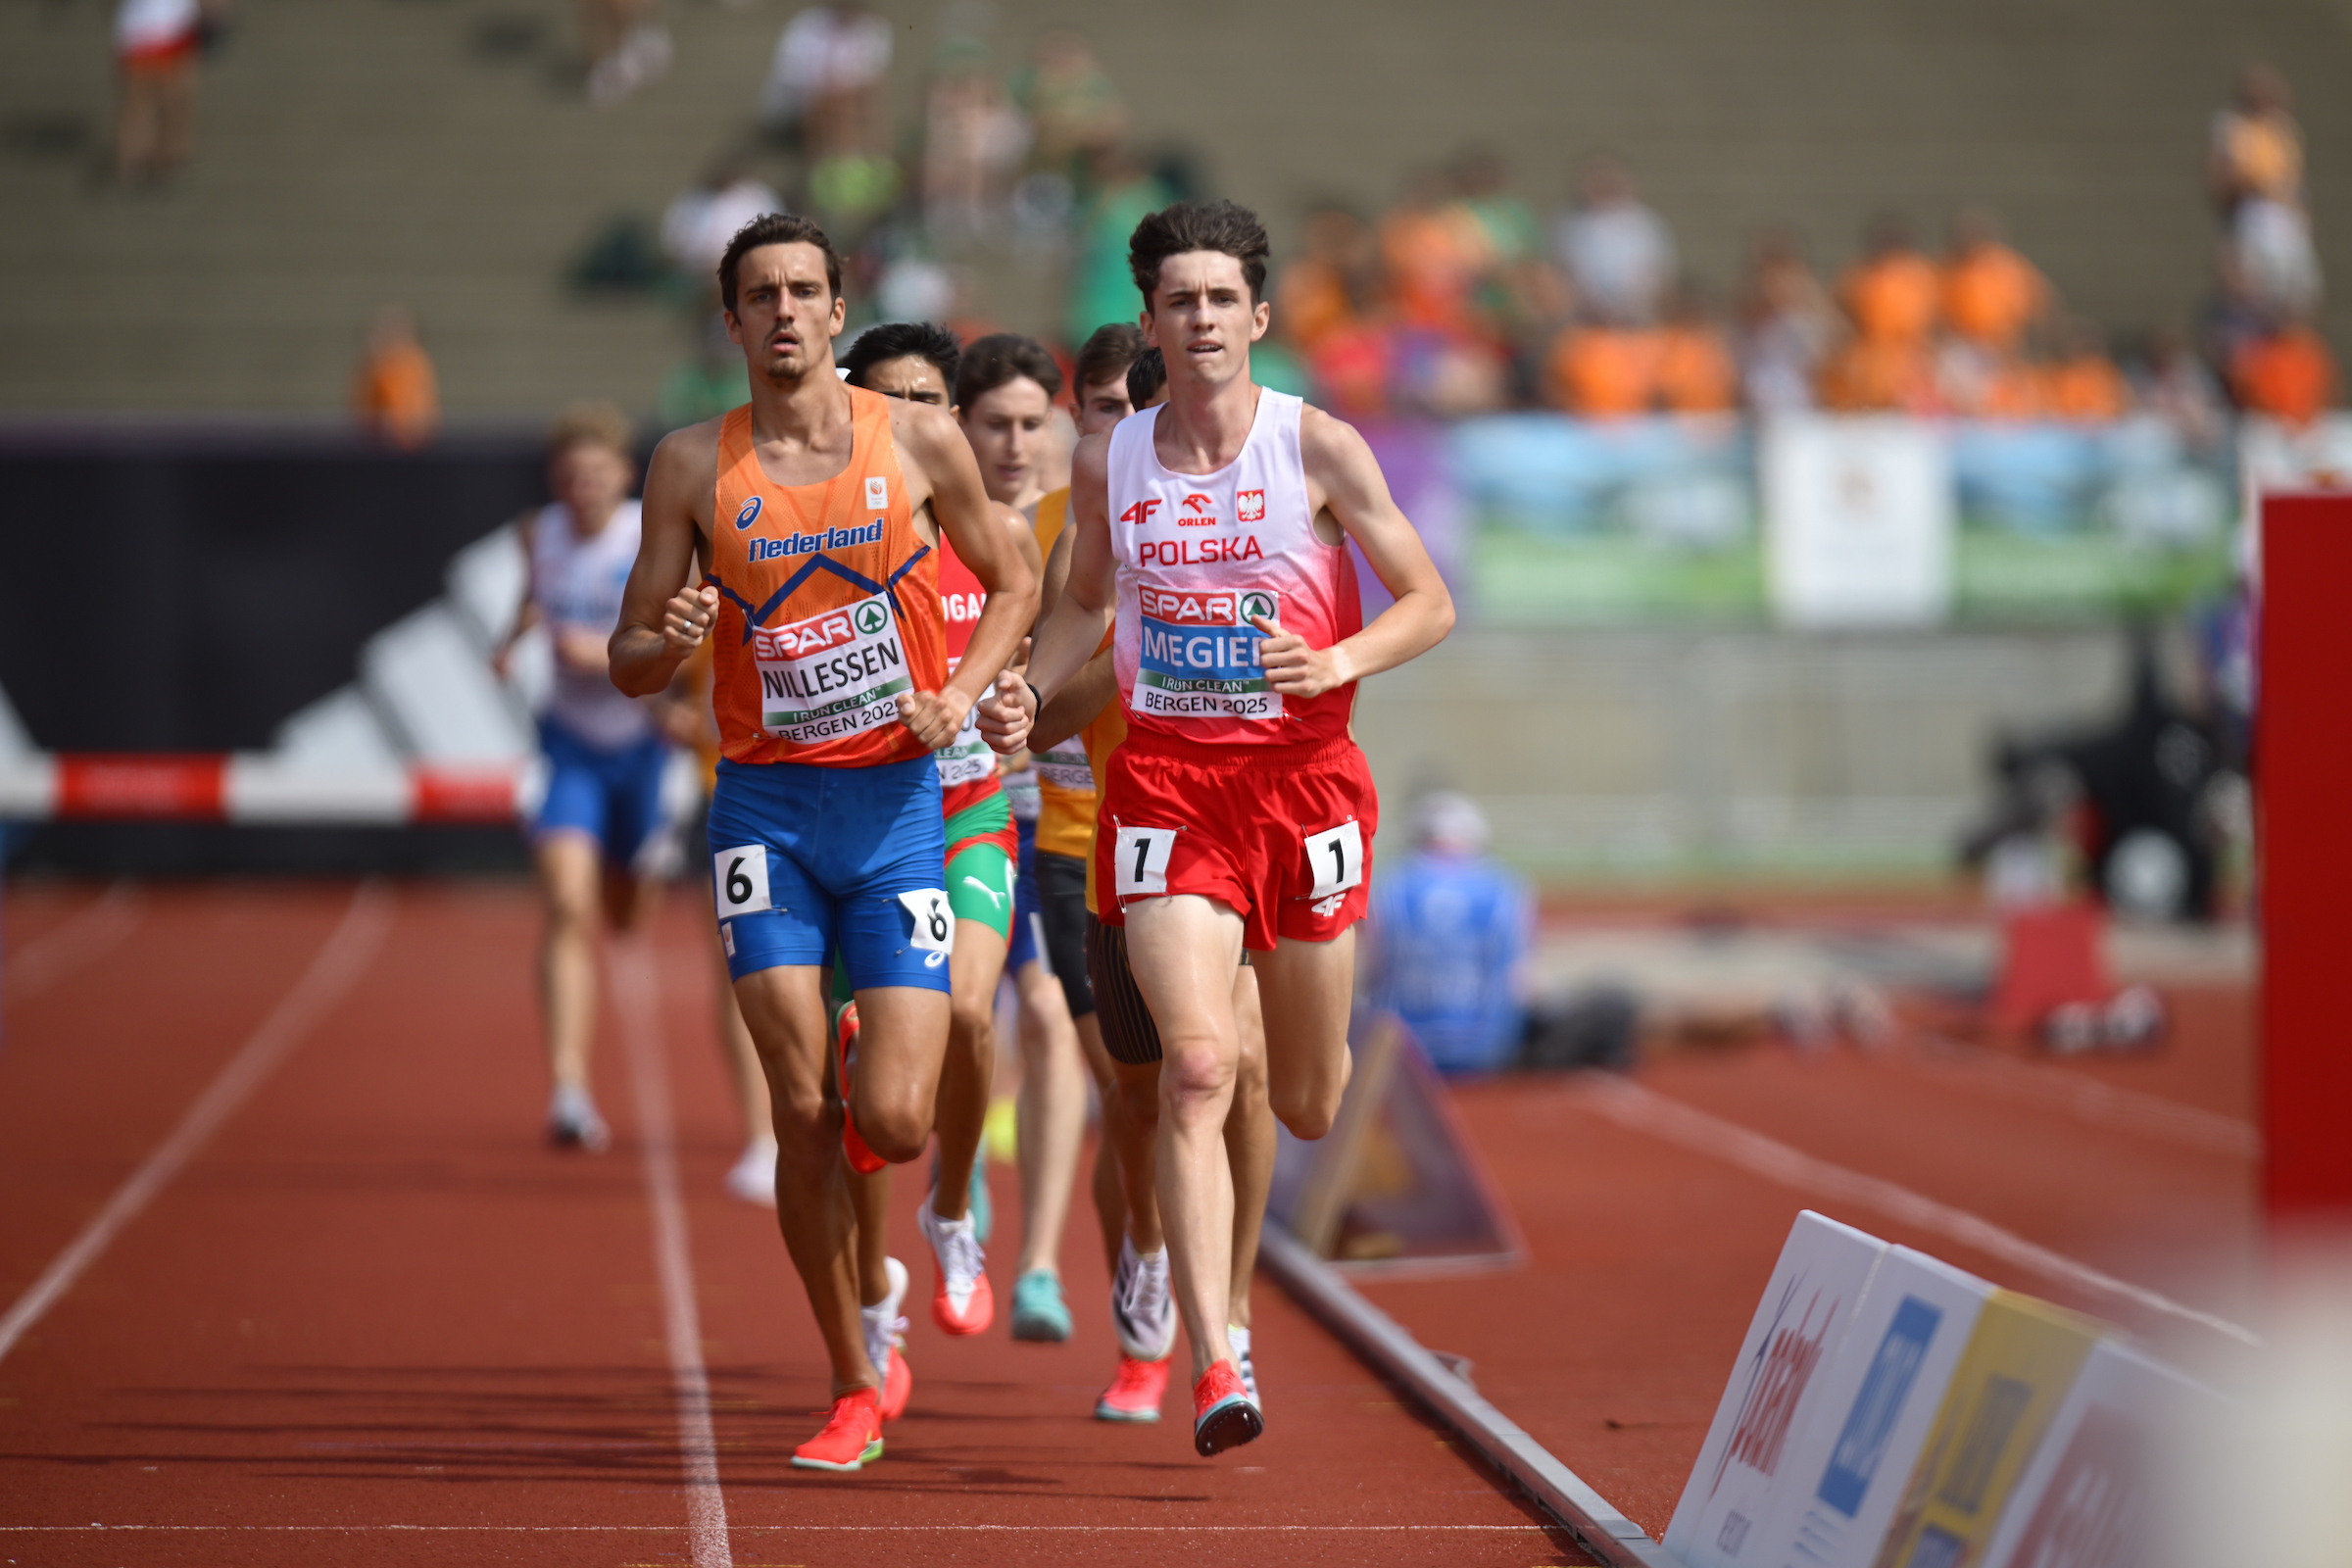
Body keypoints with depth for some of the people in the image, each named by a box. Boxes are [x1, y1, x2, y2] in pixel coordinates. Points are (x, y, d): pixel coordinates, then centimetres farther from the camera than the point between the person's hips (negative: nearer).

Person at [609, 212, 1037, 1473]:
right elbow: (629, 665, 6)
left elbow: (1012, 585, 13)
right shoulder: (694, 465, 1)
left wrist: (960, 694, -4)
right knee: (802, 1116, -7)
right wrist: (670, 642, -17)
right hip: (766, 806, 0)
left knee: (893, 1122, -9)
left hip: (896, 801, 0)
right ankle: (853, 1390, 8)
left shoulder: (918, 441, 1)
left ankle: (870, 1065, 31)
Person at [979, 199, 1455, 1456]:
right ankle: (1212, 1366, -20)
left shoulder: (1319, 449, -3)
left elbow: (1430, 603, 1)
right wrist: (1027, 694, 3)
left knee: (1306, 1103, 10)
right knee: (1197, 1067, -17)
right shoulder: (1107, 464, 4)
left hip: (1303, 774, 0)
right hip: (1164, 778, 0)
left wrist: (1341, 660, -18)